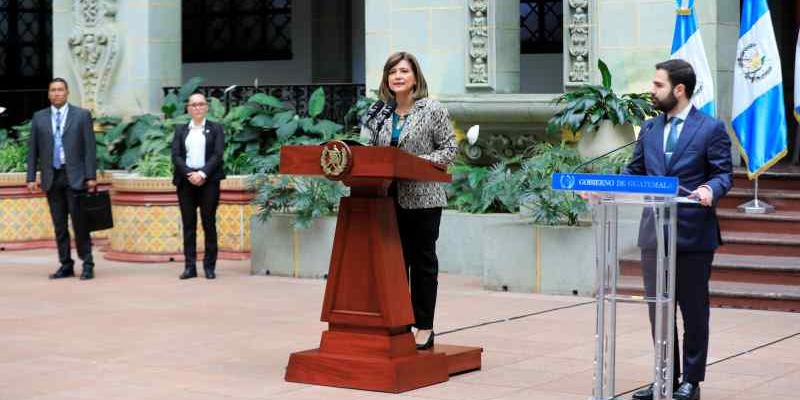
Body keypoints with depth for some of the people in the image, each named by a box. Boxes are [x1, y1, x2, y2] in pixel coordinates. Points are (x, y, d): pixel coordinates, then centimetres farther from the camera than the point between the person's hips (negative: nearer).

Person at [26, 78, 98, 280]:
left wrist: (91, 176, -7)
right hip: (51, 178, 3)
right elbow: (32, 150, 11)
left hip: (75, 177, -3)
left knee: (80, 223, -4)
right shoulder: (39, 118, 11)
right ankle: (65, 265, 12)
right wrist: (31, 177, 3)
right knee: (59, 225, 6)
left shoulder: (82, 115, 3)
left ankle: (87, 265, 3)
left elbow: (89, 148, 0)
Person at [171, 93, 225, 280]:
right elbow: (175, 155, 3)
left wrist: (202, 174, -14)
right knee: (188, 224, 2)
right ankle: (190, 266, 3)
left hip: (208, 180, -2)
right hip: (186, 180, 2)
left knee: (209, 223, -1)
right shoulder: (180, 130, 13)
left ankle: (209, 266, 3)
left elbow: (218, 155, -2)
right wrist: (190, 174, -12)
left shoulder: (216, 129, 8)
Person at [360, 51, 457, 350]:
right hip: (388, 199, 4)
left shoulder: (433, 110, -2)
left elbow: (449, 149, -4)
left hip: (422, 199, -4)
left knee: (423, 261, 3)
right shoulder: (378, 113, 11)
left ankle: (424, 328, 9)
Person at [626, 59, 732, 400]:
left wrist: (710, 190, -26)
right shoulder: (649, 129, 12)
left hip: (693, 233, -5)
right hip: (654, 232, 5)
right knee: (658, 308, 9)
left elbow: (723, 173, -5)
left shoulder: (711, 128, -3)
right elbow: (634, 173, 13)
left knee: (693, 309, 5)